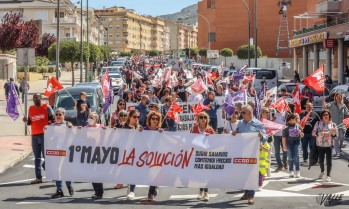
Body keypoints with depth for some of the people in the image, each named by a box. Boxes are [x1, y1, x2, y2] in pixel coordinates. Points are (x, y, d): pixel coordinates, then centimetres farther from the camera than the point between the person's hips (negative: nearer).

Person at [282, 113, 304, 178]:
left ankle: (297, 171, -2)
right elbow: (284, 137, -2)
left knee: (296, 157, -6)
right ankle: (291, 171, 14)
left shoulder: (298, 126, 5)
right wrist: (284, 146, -5)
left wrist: (300, 132, -9)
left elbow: (302, 136, 13)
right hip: (289, 143, -1)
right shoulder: (287, 126, -3)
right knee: (290, 158, 5)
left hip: (296, 142, 1)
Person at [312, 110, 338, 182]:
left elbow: (336, 135, 3)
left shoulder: (333, 124, 4)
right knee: (321, 160, 10)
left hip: (329, 145, -1)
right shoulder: (318, 123, 4)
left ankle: (328, 175, 6)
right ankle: (322, 172, 37)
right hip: (320, 145, 1)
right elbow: (313, 133, -3)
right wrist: (321, 133, -17)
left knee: (329, 161, -4)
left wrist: (333, 133, -19)